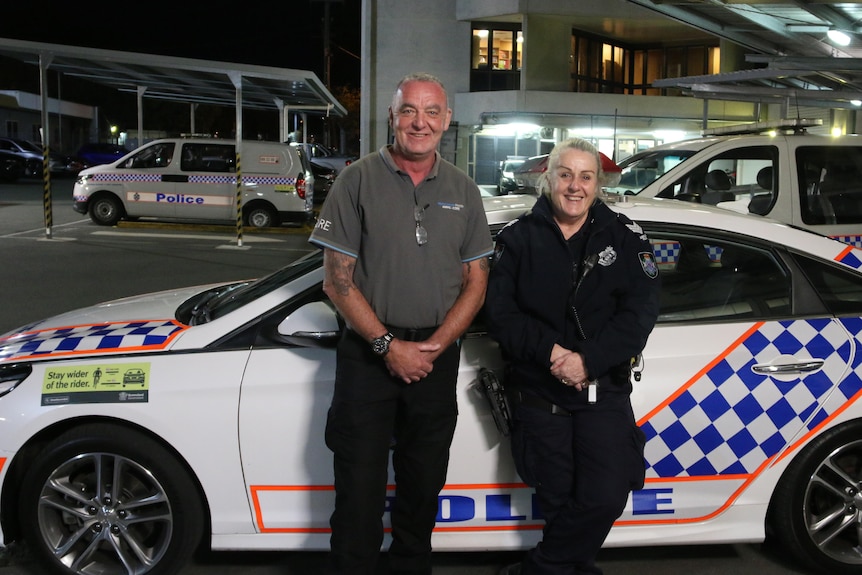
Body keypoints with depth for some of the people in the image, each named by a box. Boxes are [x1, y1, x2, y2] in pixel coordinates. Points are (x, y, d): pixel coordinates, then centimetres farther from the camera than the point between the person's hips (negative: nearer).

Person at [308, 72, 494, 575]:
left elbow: (476, 281, 6)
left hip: (437, 357, 3)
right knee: (360, 486, 2)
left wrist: (435, 346, -9)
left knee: (423, 486, 15)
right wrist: (388, 345, -14)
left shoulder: (463, 191, 7)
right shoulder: (359, 180, -3)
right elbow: (337, 280, -6)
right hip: (368, 354, -3)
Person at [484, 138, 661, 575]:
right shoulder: (518, 237, 3)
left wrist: (588, 359, -19)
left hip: (604, 389, 0)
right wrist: (549, 351, -19)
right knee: (558, 501, 5)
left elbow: (641, 310, -7)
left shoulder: (623, 236, 2)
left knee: (606, 498, -8)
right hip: (538, 391, 0)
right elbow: (499, 311, -5)